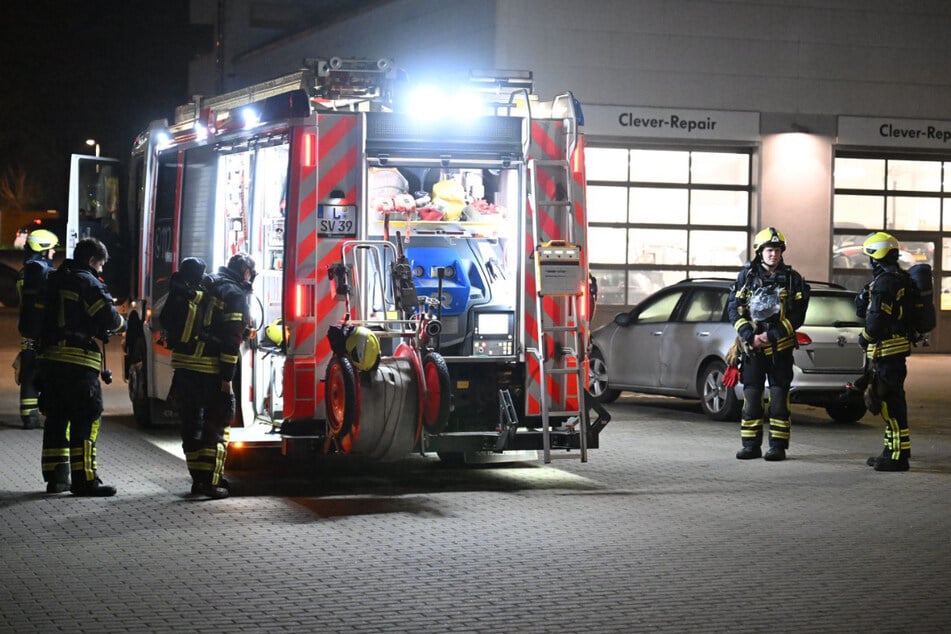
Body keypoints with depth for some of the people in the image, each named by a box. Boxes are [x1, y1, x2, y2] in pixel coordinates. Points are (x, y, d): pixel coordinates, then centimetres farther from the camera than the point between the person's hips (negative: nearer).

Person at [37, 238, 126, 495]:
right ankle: (84, 479, -4)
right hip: (79, 362, -8)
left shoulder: (54, 281, 16)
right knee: (86, 421, -3)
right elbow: (109, 317, -14)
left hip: (49, 359, 8)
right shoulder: (88, 283, -8)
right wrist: (121, 324, 10)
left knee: (56, 419, 13)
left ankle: (55, 477, 17)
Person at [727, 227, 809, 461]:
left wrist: (772, 335, -13)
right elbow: (734, 310, 3)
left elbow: (797, 315, -3)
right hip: (752, 346, 2)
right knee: (751, 396, 3)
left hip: (780, 347, -1)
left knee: (779, 397, -1)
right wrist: (750, 336, -11)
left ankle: (778, 446, 3)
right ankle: (751, 445, 10)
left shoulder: (792, 279, 2)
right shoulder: (746, 276, 6)